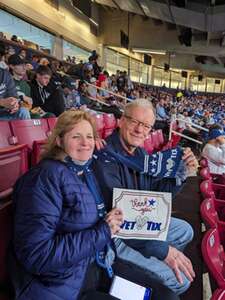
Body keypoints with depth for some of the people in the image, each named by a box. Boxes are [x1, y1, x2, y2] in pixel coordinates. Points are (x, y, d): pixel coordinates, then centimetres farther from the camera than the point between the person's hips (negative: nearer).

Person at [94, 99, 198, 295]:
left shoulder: (141, 153, 3)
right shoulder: (106, 156, -26)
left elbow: (156, 193, 7)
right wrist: (162, 249, -25)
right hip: (113, 235, -9)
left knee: (185, 231, 21)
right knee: (180, 280, -11)